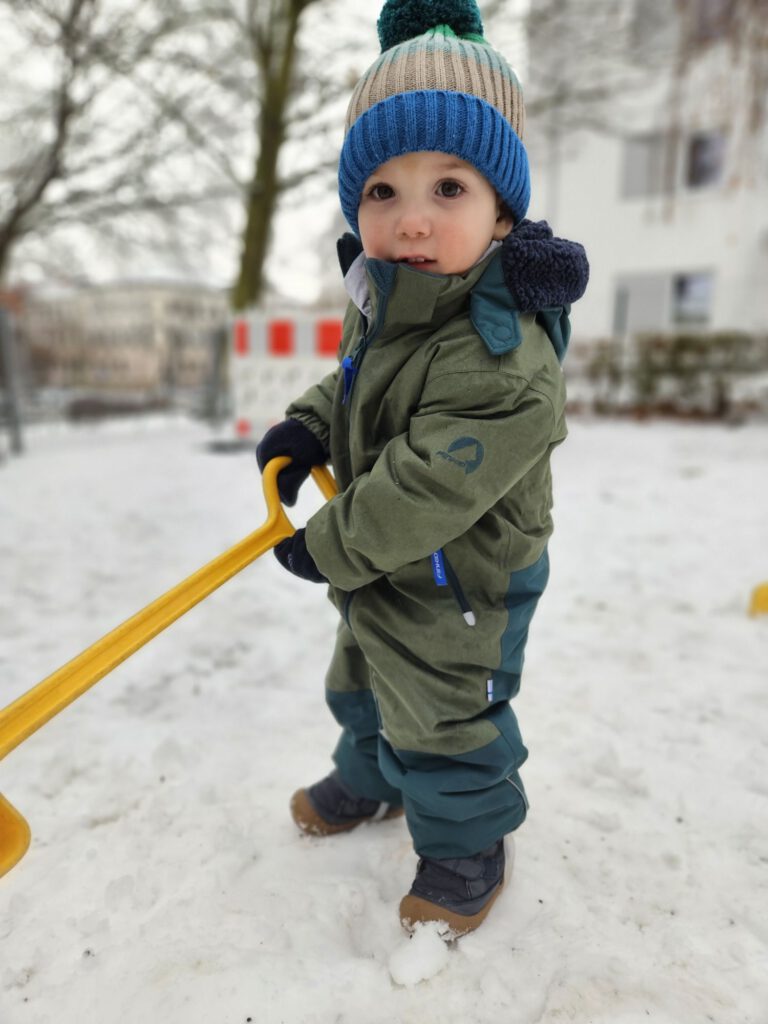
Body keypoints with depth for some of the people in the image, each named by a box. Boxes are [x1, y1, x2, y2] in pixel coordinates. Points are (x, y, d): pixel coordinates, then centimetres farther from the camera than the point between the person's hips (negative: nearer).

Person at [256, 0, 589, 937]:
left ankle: (465, 849, 40)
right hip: (380, 573, 9)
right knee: (363, 687, 28)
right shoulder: (387, 305, -2)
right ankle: (369, 781, 57)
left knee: (444, 725, 10)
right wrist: (306, 428, -2)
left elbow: (422, 492, -32)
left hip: (454, 591, -9)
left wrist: (326, 547, -20)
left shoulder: (503, 361, -32)